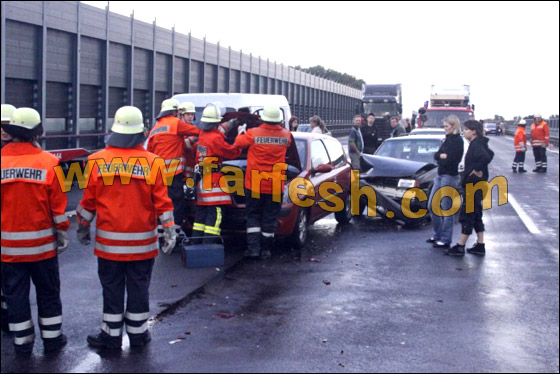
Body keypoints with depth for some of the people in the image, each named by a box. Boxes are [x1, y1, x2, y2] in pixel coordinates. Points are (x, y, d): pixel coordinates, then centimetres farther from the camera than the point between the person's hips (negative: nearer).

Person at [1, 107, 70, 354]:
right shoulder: (48, 162, -10)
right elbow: (58, 203, -6)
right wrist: (62, 232, 5)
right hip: (42, 243, -1)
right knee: (48, 292, 14)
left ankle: (22, 342, 20)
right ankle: (52, 338, 21)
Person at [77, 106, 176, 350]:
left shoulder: (97, 161, -5)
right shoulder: (152, 162, -8)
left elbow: (88, 200, 2)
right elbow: (161, 201, -7)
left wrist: (83, 227, 15)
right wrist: (169, 230, -1)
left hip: (109, 240, 0)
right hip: (142, 241, 0)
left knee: (112, 288, 11)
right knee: (139, 287, 12)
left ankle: (111, 334, 19)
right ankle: (137, 332, 22)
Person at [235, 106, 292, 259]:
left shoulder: (253, 133, -11)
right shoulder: (285, 135, -3)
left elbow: (239, 143, 6)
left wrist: (241, 132, 25)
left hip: (254, 184, -1)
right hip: (275, 185, 1)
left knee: (253, 216, 10)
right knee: (270, 218, 9)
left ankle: (253, 247, 1)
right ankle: (265, 250, 12)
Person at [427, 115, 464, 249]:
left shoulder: (457, 141, -12)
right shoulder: (448, 139, 14)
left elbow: (451, 160, -20)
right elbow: (436, 155, 8)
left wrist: (440, 158, -3)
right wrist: (441, 156, -13)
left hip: (450, 176, -9)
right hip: (440, 175, 9)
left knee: (446, 209, -4)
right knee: (432, 206, 12)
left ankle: (445, 239, 3)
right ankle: (438, 234, 24)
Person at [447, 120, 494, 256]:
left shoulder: (476, 144, -16)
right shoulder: (477, 144, 13)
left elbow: (485, 157, -33)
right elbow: (489, 155, 20)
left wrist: (477, 170, -22)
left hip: (474, 185, -10)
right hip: (473, 184, 10)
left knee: (467, 214, -5)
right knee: (475, 215, 14)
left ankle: (460, 246, -1)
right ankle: (480, 245, 19)